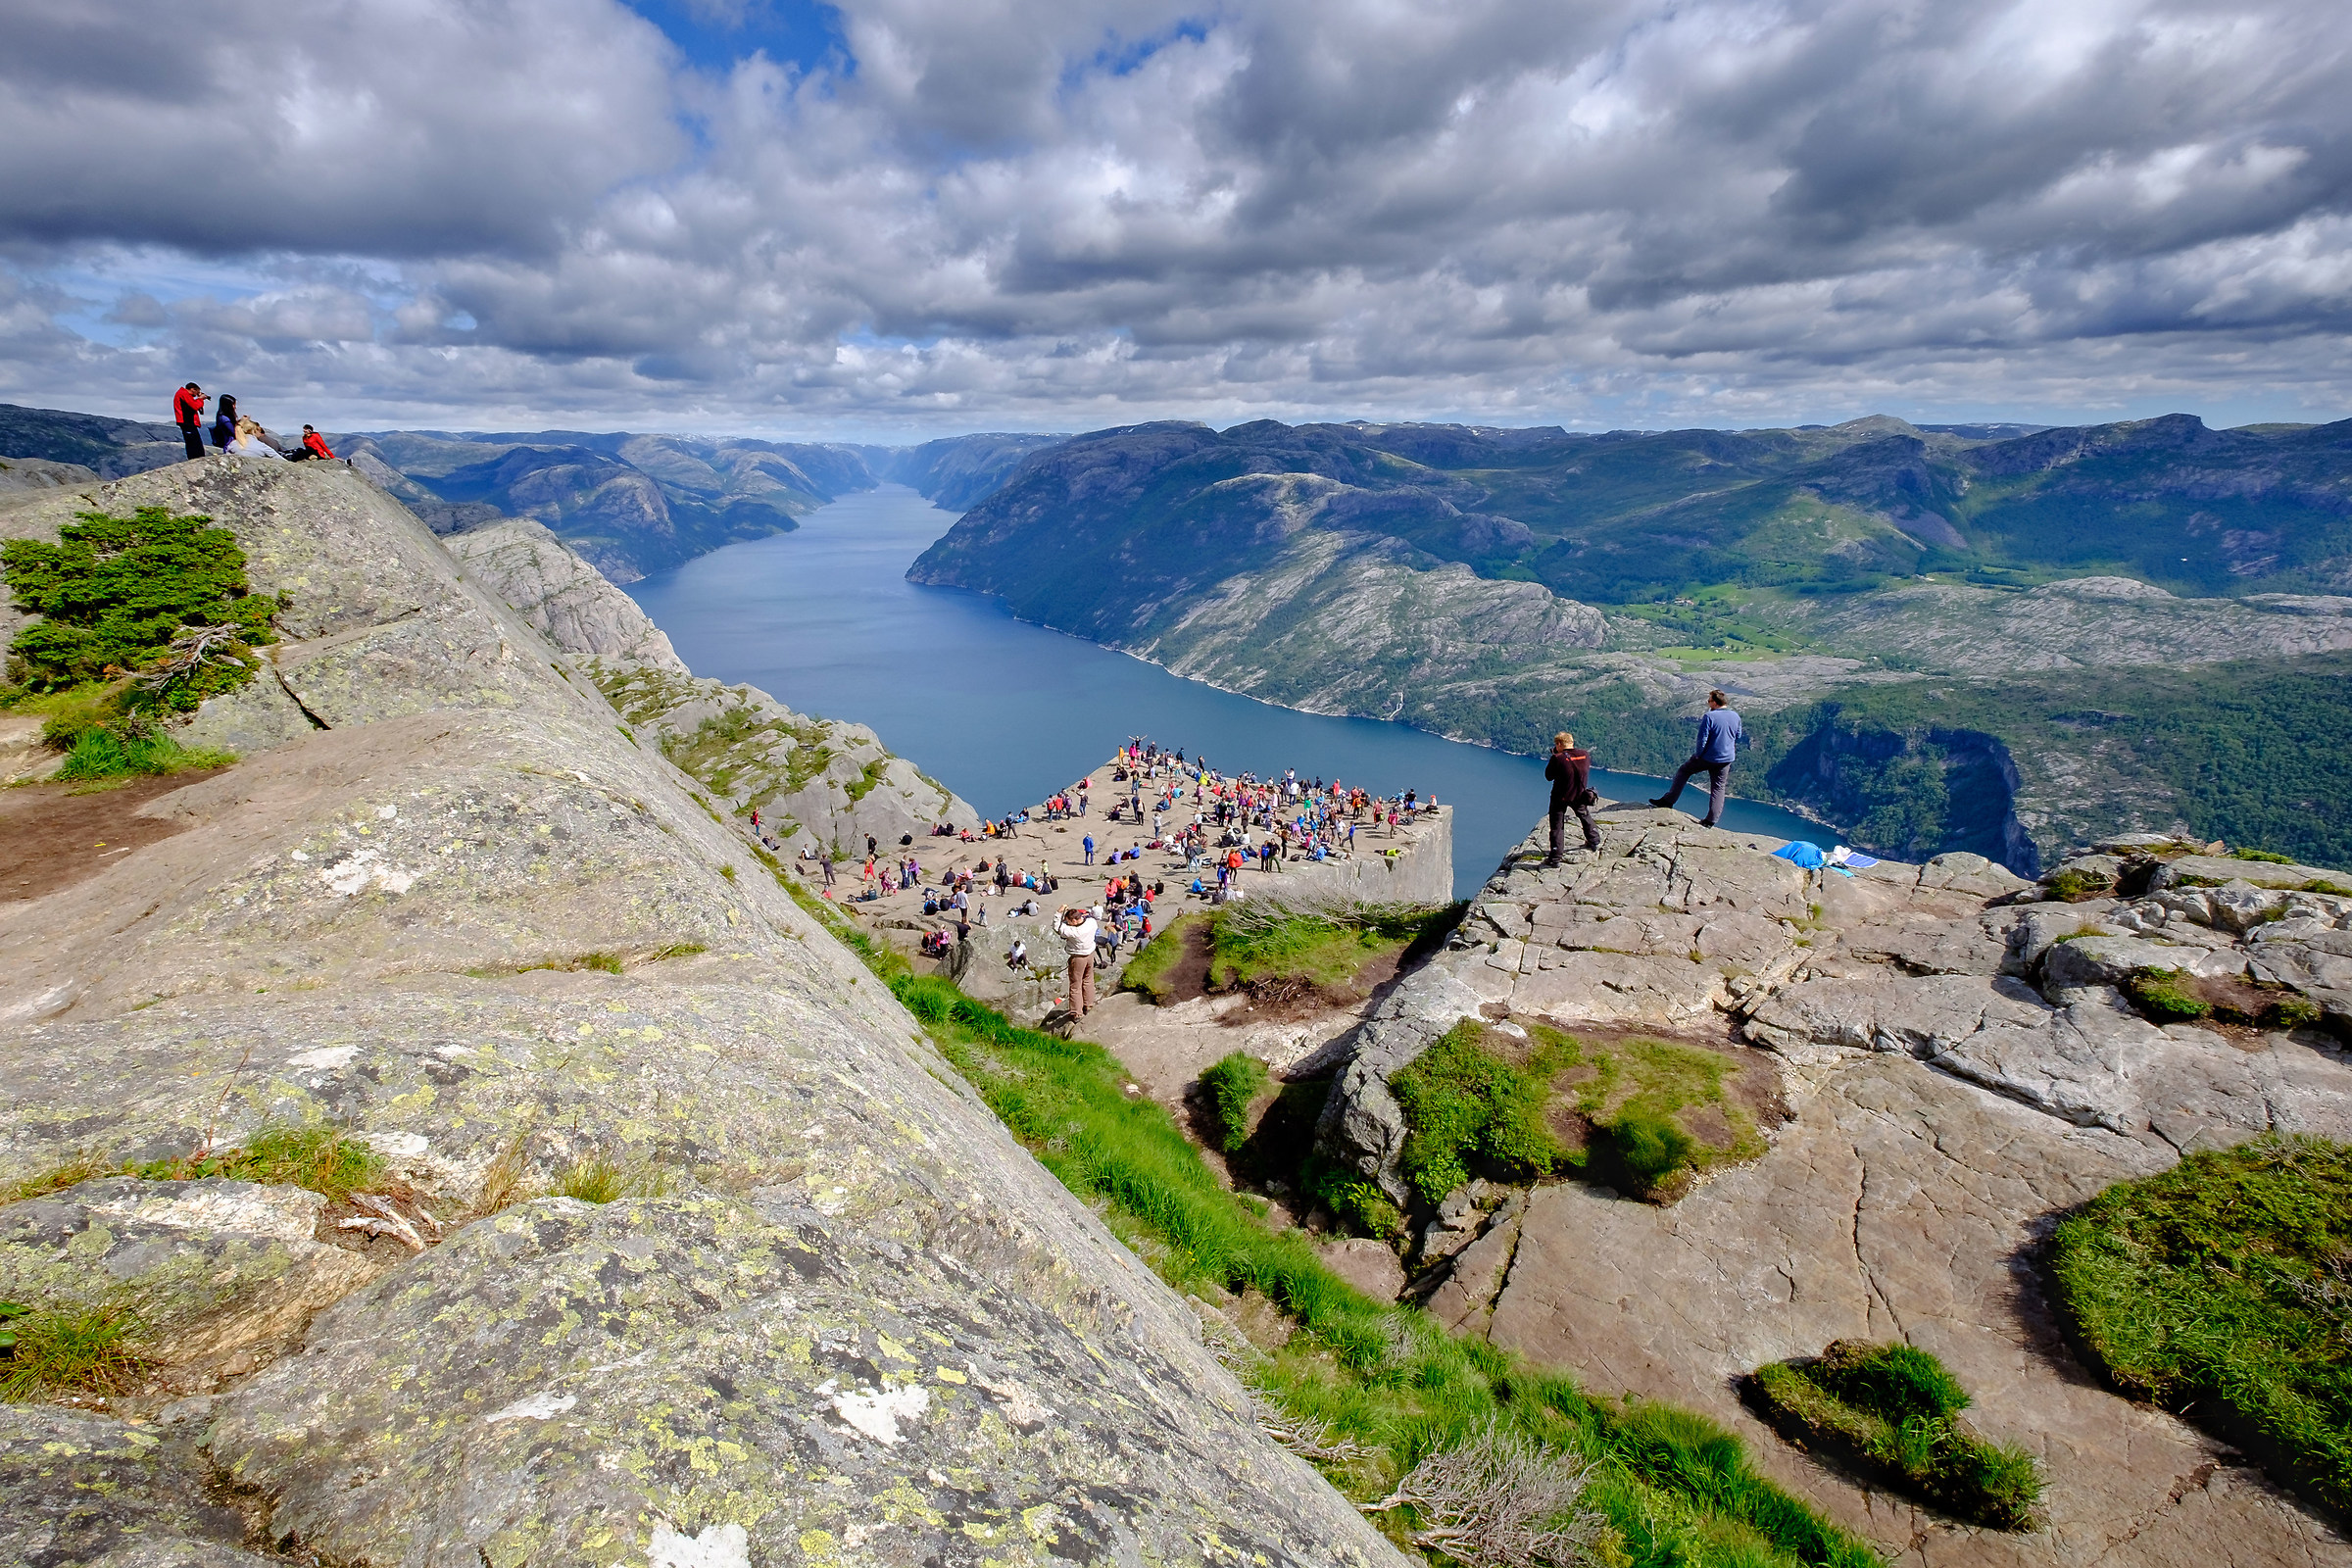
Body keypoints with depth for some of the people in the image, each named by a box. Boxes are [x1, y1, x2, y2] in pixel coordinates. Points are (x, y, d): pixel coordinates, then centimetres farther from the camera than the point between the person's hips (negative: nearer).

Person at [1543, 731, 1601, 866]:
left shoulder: (1558, 759, -23)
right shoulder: (1585, 755, -7)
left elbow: (1548, 776, -11)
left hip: (1560, 797, -5)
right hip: (1580, 796, 5)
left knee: (1557, 826, 3)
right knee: (1585, 817, 31)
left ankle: (1555, 858, 3)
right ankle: (1594, 842, 50)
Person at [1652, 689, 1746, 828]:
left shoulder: (1709, 717, -18)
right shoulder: (1735, 716, 1)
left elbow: (1702, 739, -18)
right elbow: (1738, 736, 16)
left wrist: (1698, 755, -7)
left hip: (1708, 757, -5)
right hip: (1726, 759, 5)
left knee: (1683, 771, 15)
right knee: (1719, 787, 12)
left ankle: (1669, 800, 14)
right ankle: (1711, 820, 12)